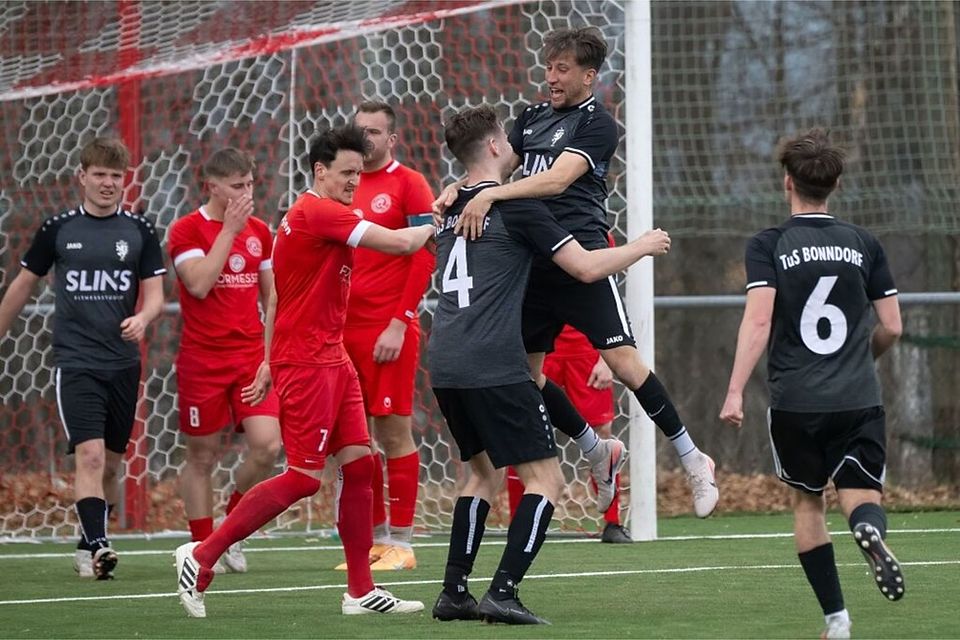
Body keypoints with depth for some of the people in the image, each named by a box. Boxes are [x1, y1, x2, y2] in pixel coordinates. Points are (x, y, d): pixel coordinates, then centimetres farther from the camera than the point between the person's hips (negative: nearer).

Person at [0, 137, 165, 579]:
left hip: (123, 364, 2)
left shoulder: (140, 232, 4)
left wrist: (142, 318, -20)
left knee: (111, 463, 10)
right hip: (75, 362, -2)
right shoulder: (58, 229, 2)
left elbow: (155, 294, 3)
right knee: (89, 455, -18)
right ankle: (97, 546, -23)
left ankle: (88, 546, 25)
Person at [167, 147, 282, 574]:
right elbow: (199, 284, -19)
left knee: (267, 445, -11)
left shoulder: (259, 232, 10)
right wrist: (229, 229, -17)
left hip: (251, 356, 4)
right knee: (202, 456, 2)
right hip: (203, 359, -4)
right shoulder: (187, 230, -6)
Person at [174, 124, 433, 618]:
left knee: (358, 463, 5)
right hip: (305, 361, -10)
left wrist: (270, 362, 23)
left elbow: (277, 298, 22)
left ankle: (360, 591, 7)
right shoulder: (319, 213, -15)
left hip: (330, 358, 10)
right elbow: (399, 243, -20)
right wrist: (434, 226, 0)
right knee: (304, 477, -10)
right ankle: (202, 555, -3)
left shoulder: (303, 216, 17)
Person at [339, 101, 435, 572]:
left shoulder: (409, 185, -3)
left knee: (393, 430, -4)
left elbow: (425, 257, -8)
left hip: (389, 332, -6)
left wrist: (399, 323, -14)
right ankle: (374, 539, 14)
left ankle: (400, 544, 0)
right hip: (344, 329, 6)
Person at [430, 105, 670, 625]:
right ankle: (503, 594, -13)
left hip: (445, 366, 8)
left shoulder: (453, 208, 17)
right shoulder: (514, 206, -5)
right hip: (493, 366, -8)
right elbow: (586, 267, -6)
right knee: (545, 479, -1)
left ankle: (454, 592, 15)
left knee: (485, 472, 22)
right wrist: (644, 246, 10)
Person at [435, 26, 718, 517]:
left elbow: (557, 179, -18)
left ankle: (692, 460, -2)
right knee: (524, 373, 6)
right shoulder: (532, 118, 17)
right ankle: (597, 454, 27)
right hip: (531, 265, 7)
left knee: (622, 360, -14)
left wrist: (491, 195, -28)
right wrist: (458, 189, -8)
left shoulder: (597, 124, -5)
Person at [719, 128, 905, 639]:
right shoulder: (864, 245, 8)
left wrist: (735, 391, -14)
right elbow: (891, 328, 9)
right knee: (861, 498, -1)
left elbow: (758, 320, -13)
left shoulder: (767, 246, 0)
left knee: (807, 503, 15)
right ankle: (869, 529, -39)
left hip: (795, 402, -1)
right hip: (858, 401, 1)